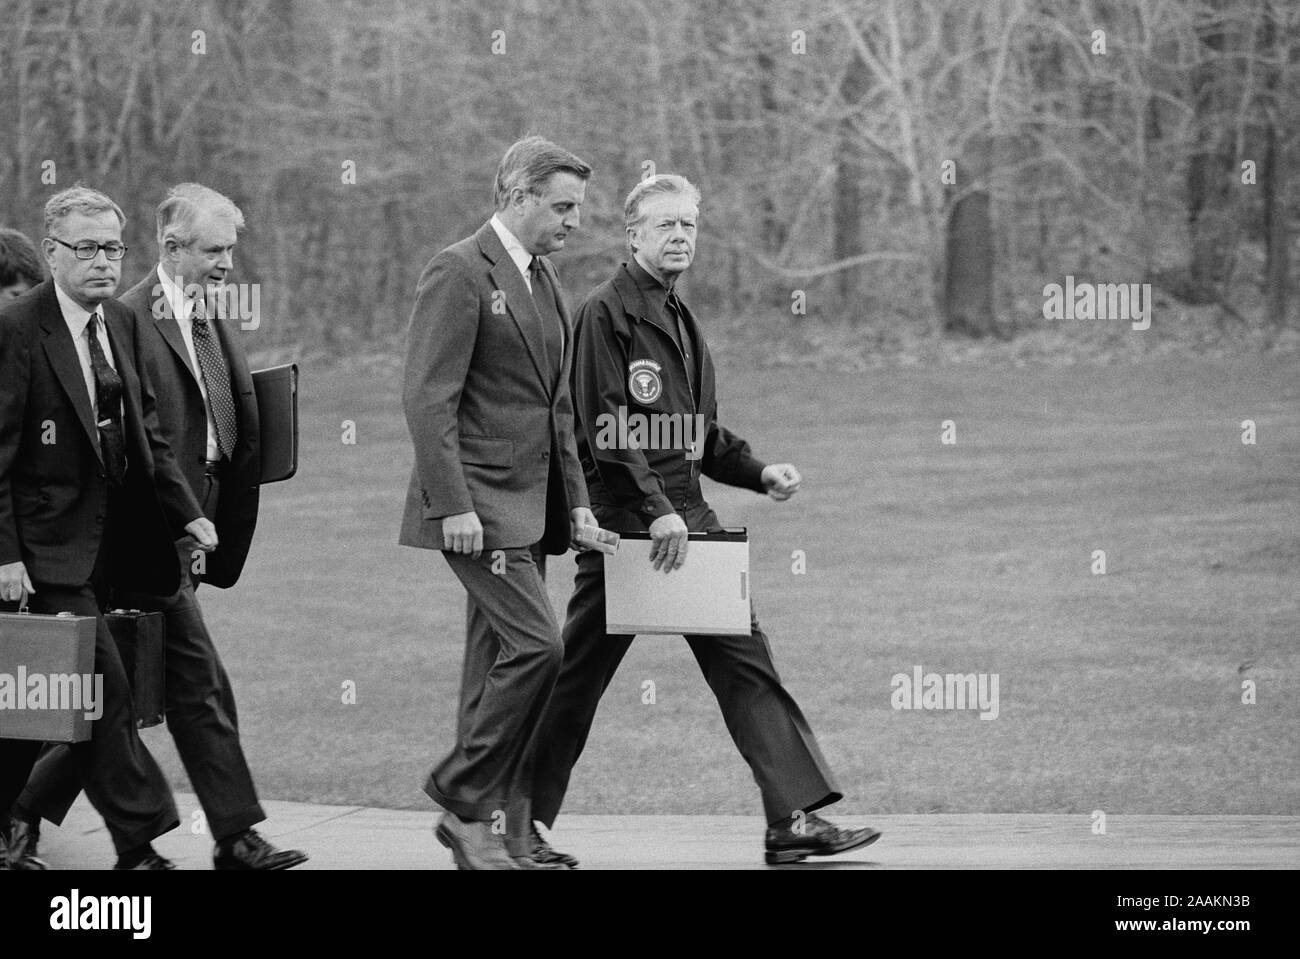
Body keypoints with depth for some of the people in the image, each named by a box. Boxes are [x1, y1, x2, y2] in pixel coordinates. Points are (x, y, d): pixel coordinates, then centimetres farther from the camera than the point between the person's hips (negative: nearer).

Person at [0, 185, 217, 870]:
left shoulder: (118, 322, 10)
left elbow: (144, 428, 15)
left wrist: (185, 511, 5)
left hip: (105, 546, 7)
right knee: (104, 690, -10)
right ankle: (138, 846, -7)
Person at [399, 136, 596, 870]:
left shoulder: (548, 285, 17)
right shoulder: (460, 274, -10)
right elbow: (428, 398, -16)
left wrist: (576, 500, 15)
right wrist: (453, 505, -20)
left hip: (528, 506, 8)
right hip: (478, 505, -8)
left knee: (499, 664, 9)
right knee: (537, 644, -16)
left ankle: (502, 832, 11)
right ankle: (463, 800, -4)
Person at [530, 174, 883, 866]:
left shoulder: (678, 317, 19)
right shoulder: (606, 314, -9)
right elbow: (605, 430, -17)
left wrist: (759, 473, 10)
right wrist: (655, 510, -22)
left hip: (687, 515, 8)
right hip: (624, 519, -8)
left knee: (744, 662, -1)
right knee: (575, 678, 0)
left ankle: (795, 820, -5)